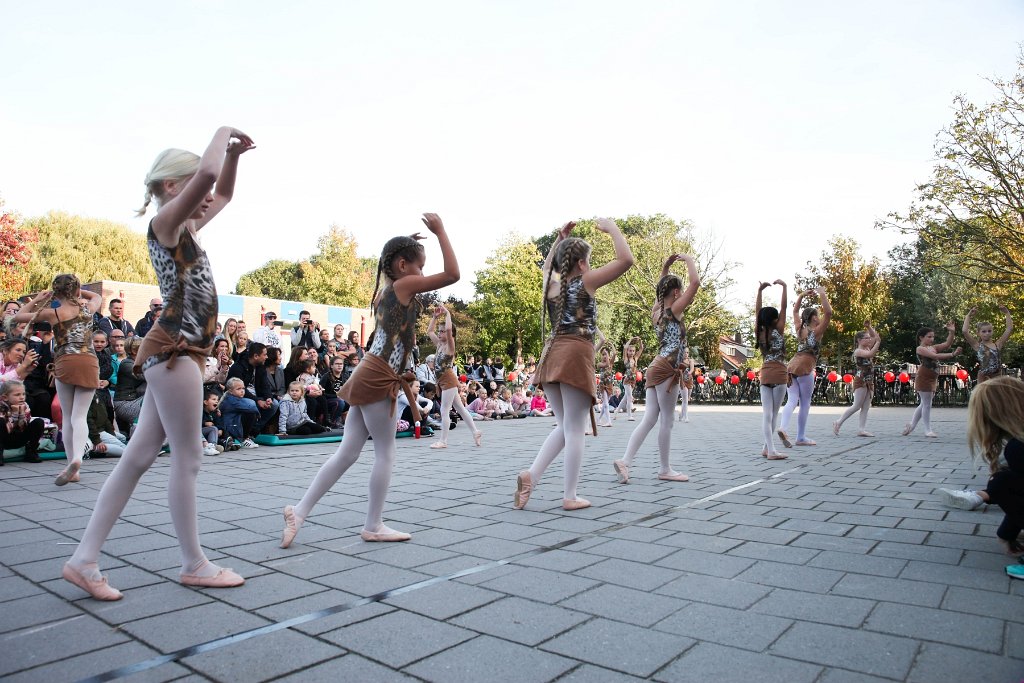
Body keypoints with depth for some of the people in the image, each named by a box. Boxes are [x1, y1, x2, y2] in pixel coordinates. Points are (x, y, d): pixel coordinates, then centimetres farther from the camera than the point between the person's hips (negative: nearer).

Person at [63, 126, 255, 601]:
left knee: (139, 456, 9)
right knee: (188, 458, -1)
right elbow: (208, 174, -23)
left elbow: (223, 192, 34)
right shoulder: (164, 223, -6)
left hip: (178, 352, 9)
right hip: (172, 350, -9)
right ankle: (194, 564, 11)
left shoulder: (185, 228, 18)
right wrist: (223, 133, -5)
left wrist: (233, 154, 18)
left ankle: (85, 559, 14)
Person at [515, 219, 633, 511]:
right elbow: (626, 259, -3)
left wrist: (560, 239, 35)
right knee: (574, 429, -1)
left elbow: (550, 266, 42)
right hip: (575, 354, -7)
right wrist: (612, 228, 8)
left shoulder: (551, 284, 16)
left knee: (564, 426, 17)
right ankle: (570, 496, 4)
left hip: (551, 355, 7)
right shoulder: (586, 281, 0)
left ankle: (531, 475, 1)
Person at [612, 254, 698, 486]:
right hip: (666, 370, -8)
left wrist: (665, 268, 28)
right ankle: (665, 469, 10)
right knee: (666, 421, 1)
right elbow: (695, 282, -15)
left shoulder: (656, 311, 14)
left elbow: (662, 290, 36)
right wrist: (689, 259, -1)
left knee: (649, 420, 4)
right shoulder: (674, 310, -7)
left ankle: (625, 461, -5)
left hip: (657, 369, 8)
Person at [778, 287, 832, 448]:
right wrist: (822, 294, -6)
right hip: (804, 369, -6)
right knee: (805, 403, 4)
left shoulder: (800, 329, 15)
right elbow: (828, 312, -13)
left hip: (791, 367, 6)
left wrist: (802, 295, 26)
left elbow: (795, 311, 30)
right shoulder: (816, 331, -2)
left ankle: (783, 428, -24)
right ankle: (801, 437, 9)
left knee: (792, 400, 0)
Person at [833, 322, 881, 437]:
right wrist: (878, 342, -23)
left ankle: (863, 429, 1)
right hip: (861, 381, -8)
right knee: (857, 406, -8)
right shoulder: (858, 351, -11)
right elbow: (870, 354, -28)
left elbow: (875, 337, 16)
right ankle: (838, 423, 1)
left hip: (869, 382, 8)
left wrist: (869, 327, 4)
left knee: (866, 407, 3)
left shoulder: (867, 348, 12)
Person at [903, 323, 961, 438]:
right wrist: (953, 355, -29)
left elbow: (947, 344, 4)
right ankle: (928, 430, 2)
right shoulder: (920, 349, -11)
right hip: (923, 379, -8)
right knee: (927, 404, -4)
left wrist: (951, 332, -9)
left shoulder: (933, 347, 13)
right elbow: (935, 356, -23)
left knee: (924, 404, 15)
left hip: (932, 380, 8)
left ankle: (911, 424, 26)